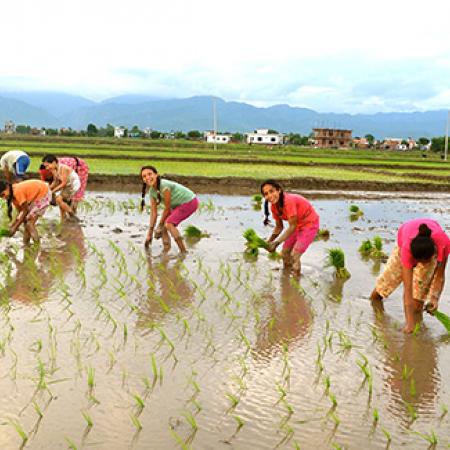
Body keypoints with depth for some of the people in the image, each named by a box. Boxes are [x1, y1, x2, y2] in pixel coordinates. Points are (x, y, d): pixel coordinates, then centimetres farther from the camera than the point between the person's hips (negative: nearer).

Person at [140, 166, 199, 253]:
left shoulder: (164, 186, -29)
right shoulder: (152, 191, -4)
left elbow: (167, 208, -20)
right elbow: (153, 213, -1)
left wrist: (160, 225, -9)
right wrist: (150, 233, -2)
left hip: (190, 202, -9)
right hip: (178, 205, 9)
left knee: (169, 223, -21)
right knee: (164, 224, 1)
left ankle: (183, 251, -17)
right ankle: (166, 250, 13)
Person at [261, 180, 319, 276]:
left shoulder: (289, 201, -33)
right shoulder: (274, 206, -8)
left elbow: (292, 227, -29)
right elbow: (279, 227, 3)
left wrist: (276, 243, -31)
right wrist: (269, 241, -13)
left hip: (310, 224, -8)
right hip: (297, 225, 8)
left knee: (294, 255, -13)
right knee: (285, 252, 8)